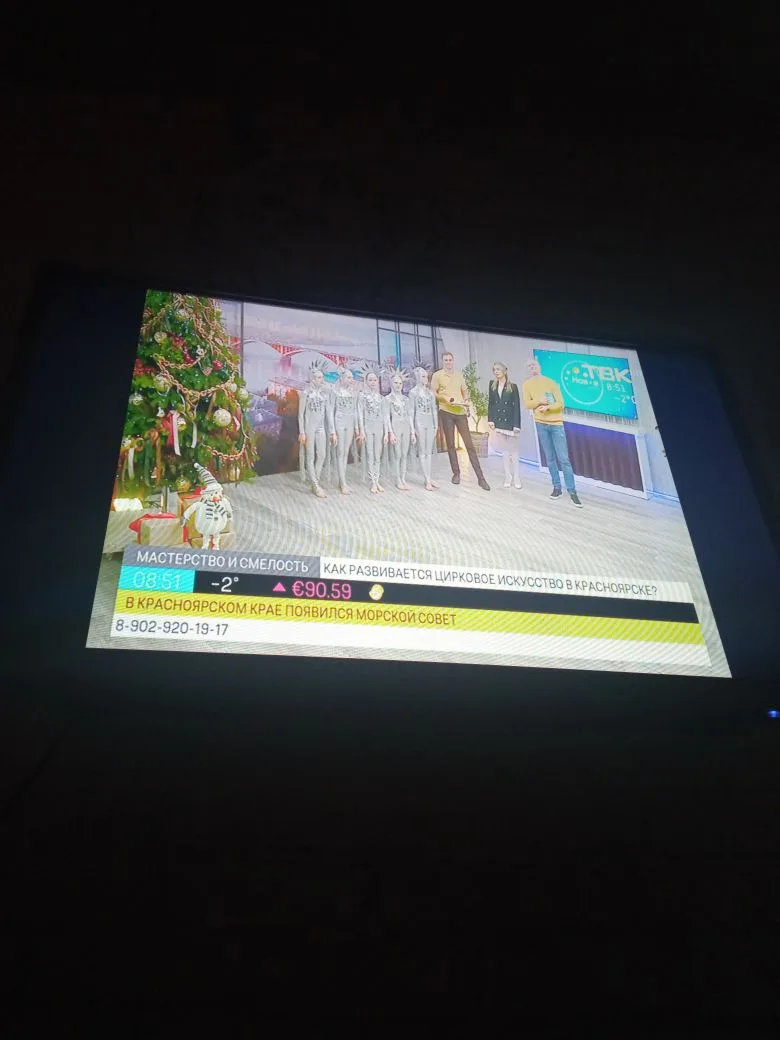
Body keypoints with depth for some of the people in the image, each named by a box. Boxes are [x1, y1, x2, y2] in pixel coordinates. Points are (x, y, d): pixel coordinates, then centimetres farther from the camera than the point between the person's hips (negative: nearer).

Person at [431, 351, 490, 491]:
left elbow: (465, 390, 19)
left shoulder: (459, 375, 13)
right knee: (450, 444, 5)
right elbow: (433, 393, 0)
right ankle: (456, 473, 17)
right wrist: (445, 398, -16)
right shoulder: (437, 375, 2)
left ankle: (480, 477, -4)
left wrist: (466, 400, -1)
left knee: (469, 444, -2)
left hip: (461, 412, 2)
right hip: (446, 412, -2)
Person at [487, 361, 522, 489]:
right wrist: (490, 420, -2)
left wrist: (516, 425, -13)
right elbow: (490, 403, 8)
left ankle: (516, 478, 7)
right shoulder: (492, 385, 7)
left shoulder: (513, 387, -4)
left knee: (513, 452, 2)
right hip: (498, 422, 3)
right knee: (504, 451, 7)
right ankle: (508, 477, 12)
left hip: (510, 422, -3)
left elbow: (516, 407, -6)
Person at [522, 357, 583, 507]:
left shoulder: (551, 383, 3)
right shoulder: (527, 385, 7)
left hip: (556, 423, -2)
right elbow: (527, 404, -1)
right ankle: (557, 488, 12)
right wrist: (539, 401, -18)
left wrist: (547, 407, -19)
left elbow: (560, 403, -3)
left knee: (564, 459, -6)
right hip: (541, 424, 2)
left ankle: (572, 492, -6)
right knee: (550, 458, 5)